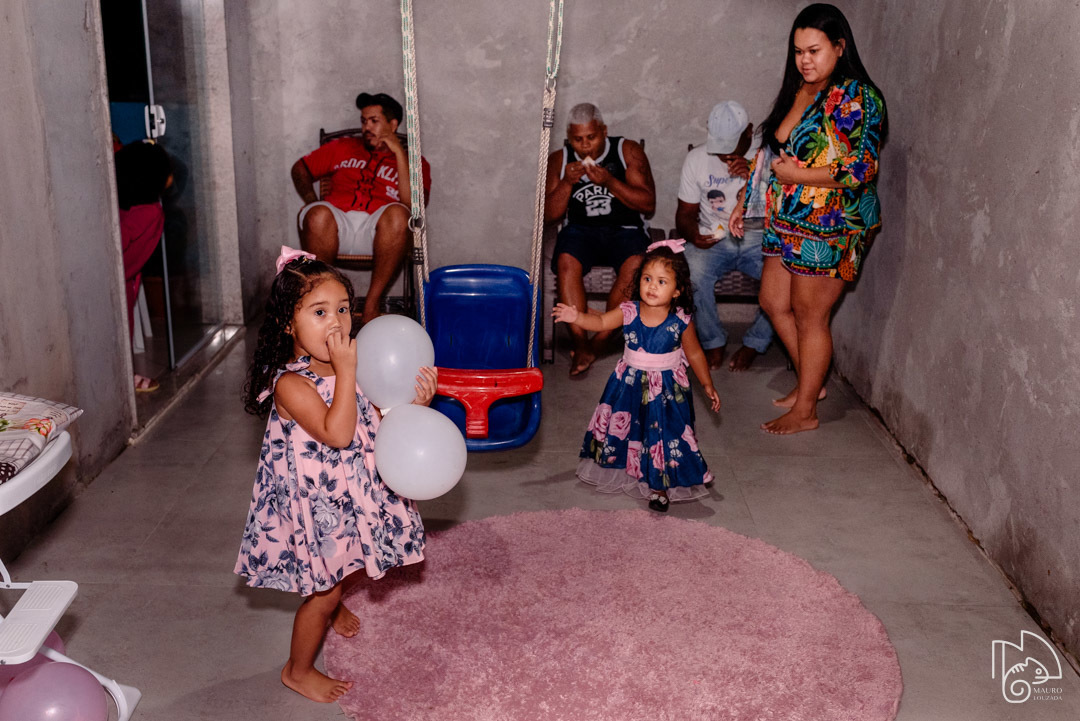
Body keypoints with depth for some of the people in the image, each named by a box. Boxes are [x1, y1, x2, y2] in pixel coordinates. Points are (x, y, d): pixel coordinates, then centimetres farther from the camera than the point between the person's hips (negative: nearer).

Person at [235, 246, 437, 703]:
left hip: (348, 493, 8)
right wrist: (346, 370, -36)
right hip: (313, 502, -7)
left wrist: (414, 403, -15)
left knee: (343, 570, 30)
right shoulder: (290, 384, -26)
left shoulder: (346, 368, -3)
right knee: (324, 589, 6)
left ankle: (331, 608, 62)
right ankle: (299, 670, 29)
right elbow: (337, 433, -36)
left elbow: (376, 421, 4)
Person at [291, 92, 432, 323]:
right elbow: (300, 168, 30)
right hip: (337, 226, 1)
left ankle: (373, 302, -27)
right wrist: (311, 200, 10)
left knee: (398, 214, -36)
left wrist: (399, 152, 1)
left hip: (380, 232, -1)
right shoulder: (343, 148, 30)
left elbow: (412, 203, 0)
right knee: (318, 214, -34)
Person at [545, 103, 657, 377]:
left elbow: (648, 203, -3)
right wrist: (567, 183, -10)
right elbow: (549, 214, 7)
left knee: (635, 267, -34)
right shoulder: (559, 160, 10)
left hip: (625, 229, -1)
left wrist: (610, 182, -16)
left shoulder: (628, 151, 4)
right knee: (566, 263, -34)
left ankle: (600, 341, -25)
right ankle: (581, 344, -30)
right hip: (580, 230, 1)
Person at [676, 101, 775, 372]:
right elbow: (685, 212, 7)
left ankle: (754, 343, -5)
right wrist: (693, 234, -17)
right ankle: (713, 342, -9)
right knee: (691, 272, -33)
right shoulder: (696, 159, 2)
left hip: (758, 237, -1)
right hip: (714, 239, 1)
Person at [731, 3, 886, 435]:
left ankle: (805, 411, 15)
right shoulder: (797, 91, 9)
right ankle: (809, 381, 33)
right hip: (788, 221, 9)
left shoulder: (856, 97, -15)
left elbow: (864, 168, -21)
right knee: (773, 302, 15)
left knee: (810, 317, 0)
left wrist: (797, 175, -18)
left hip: (828, 227, -8)